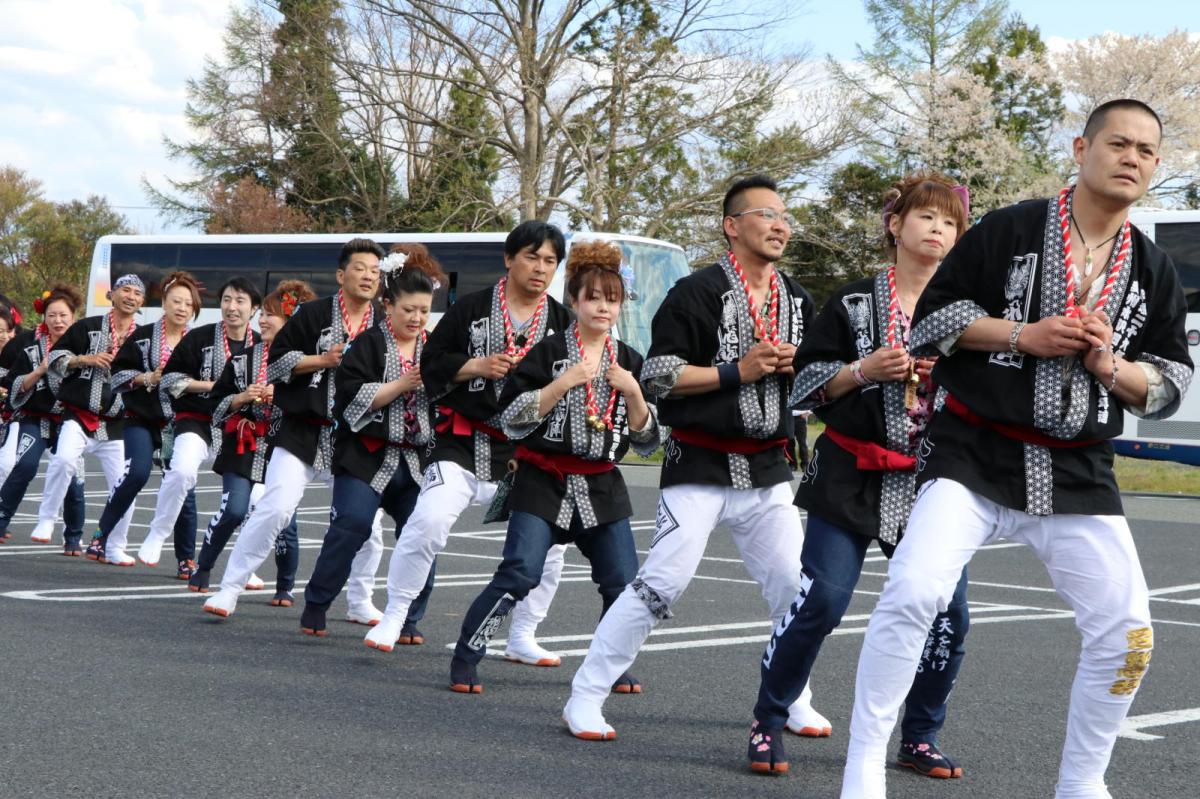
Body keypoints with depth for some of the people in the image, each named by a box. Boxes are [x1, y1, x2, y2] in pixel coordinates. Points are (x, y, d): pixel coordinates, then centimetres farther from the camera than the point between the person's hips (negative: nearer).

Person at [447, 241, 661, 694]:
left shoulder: (629, 362, 9)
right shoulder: (548, 353, -3)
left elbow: (646, 442, 8)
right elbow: (512, 419, -10)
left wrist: (633, 393, -8)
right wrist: (563, 383, -17)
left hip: (601, 487, 4)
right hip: (544, 482, -4)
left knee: (624, 582, -1)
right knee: (519, 575, -15)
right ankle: (464, 661, -5)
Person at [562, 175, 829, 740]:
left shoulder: (797, 302, 11)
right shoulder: (698, 292, -9)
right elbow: (658, 375, -13)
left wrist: (799, 369, -4)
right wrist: (736, 371, -19)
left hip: (766, 470, 6)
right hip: (701, 465, -6)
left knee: (795, 586, 6)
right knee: (663, 582, -12)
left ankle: (793, 700, 24)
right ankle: (585, 698, -3)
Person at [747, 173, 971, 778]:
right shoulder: (855, 302, 1)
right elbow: (805, 381, 1)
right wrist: (864, 371, -14)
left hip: (932, 485, 3)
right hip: (853, 477, -3)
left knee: (948, 610, -4)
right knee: (820, 601, -11)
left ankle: (919, 738, 14)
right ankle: (769, 722, 7)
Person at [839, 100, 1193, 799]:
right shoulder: (1010, 231, -3)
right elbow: (932, 316, -1)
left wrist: (1111, 366, -9)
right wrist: (1023, 335, -13)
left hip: (1078, 473, 4)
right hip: (975, 453, -4)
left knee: (1127, 634, 0)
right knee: (914, 593, -22)